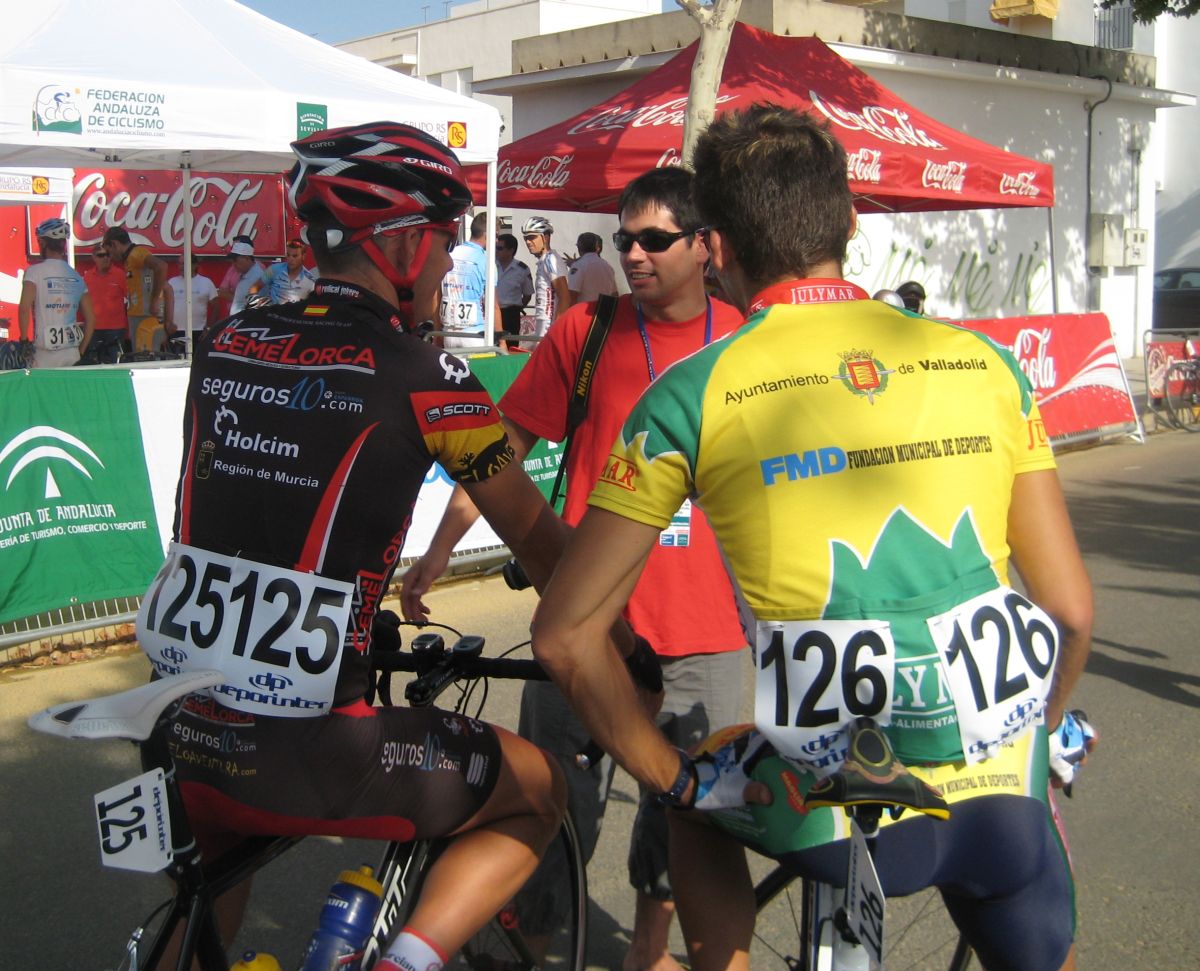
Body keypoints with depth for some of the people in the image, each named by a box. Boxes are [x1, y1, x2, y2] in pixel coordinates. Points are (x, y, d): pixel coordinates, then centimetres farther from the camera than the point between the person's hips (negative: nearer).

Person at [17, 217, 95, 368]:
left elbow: (24, 309, -16)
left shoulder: (34, 271, -5)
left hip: (45, 355, -4)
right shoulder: (77, 277, 8)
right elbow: (91, 320, 8)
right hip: (72, 354, 4)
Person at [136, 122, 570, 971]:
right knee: (538, 792, 18)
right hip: (312, 756, -6)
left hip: (188, 737, 6)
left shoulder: (223, 347, 6)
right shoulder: (424, 378, -10)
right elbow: (537, 537, 1)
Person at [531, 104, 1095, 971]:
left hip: (826, 814, -2)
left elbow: (567, 634, -4)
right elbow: (1072, 606, 8)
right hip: (1003, 801, 3)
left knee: (702, 809, 32)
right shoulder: (982, 360, 4)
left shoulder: (694, 393, -4)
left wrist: (678, 782, 8)